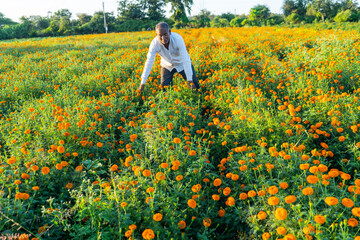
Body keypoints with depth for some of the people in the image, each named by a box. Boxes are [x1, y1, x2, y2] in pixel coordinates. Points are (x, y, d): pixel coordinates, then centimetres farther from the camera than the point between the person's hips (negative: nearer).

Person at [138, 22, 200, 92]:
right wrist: (143, 83, -25)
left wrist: (189, 79, -41)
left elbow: (185, 59, -35)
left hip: (181, 64, -1)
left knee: (195, 86, -5)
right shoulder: (154, 43, -29)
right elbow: (149, 62, -25)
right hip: (167, 65, 2)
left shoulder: (177, 38, -35)